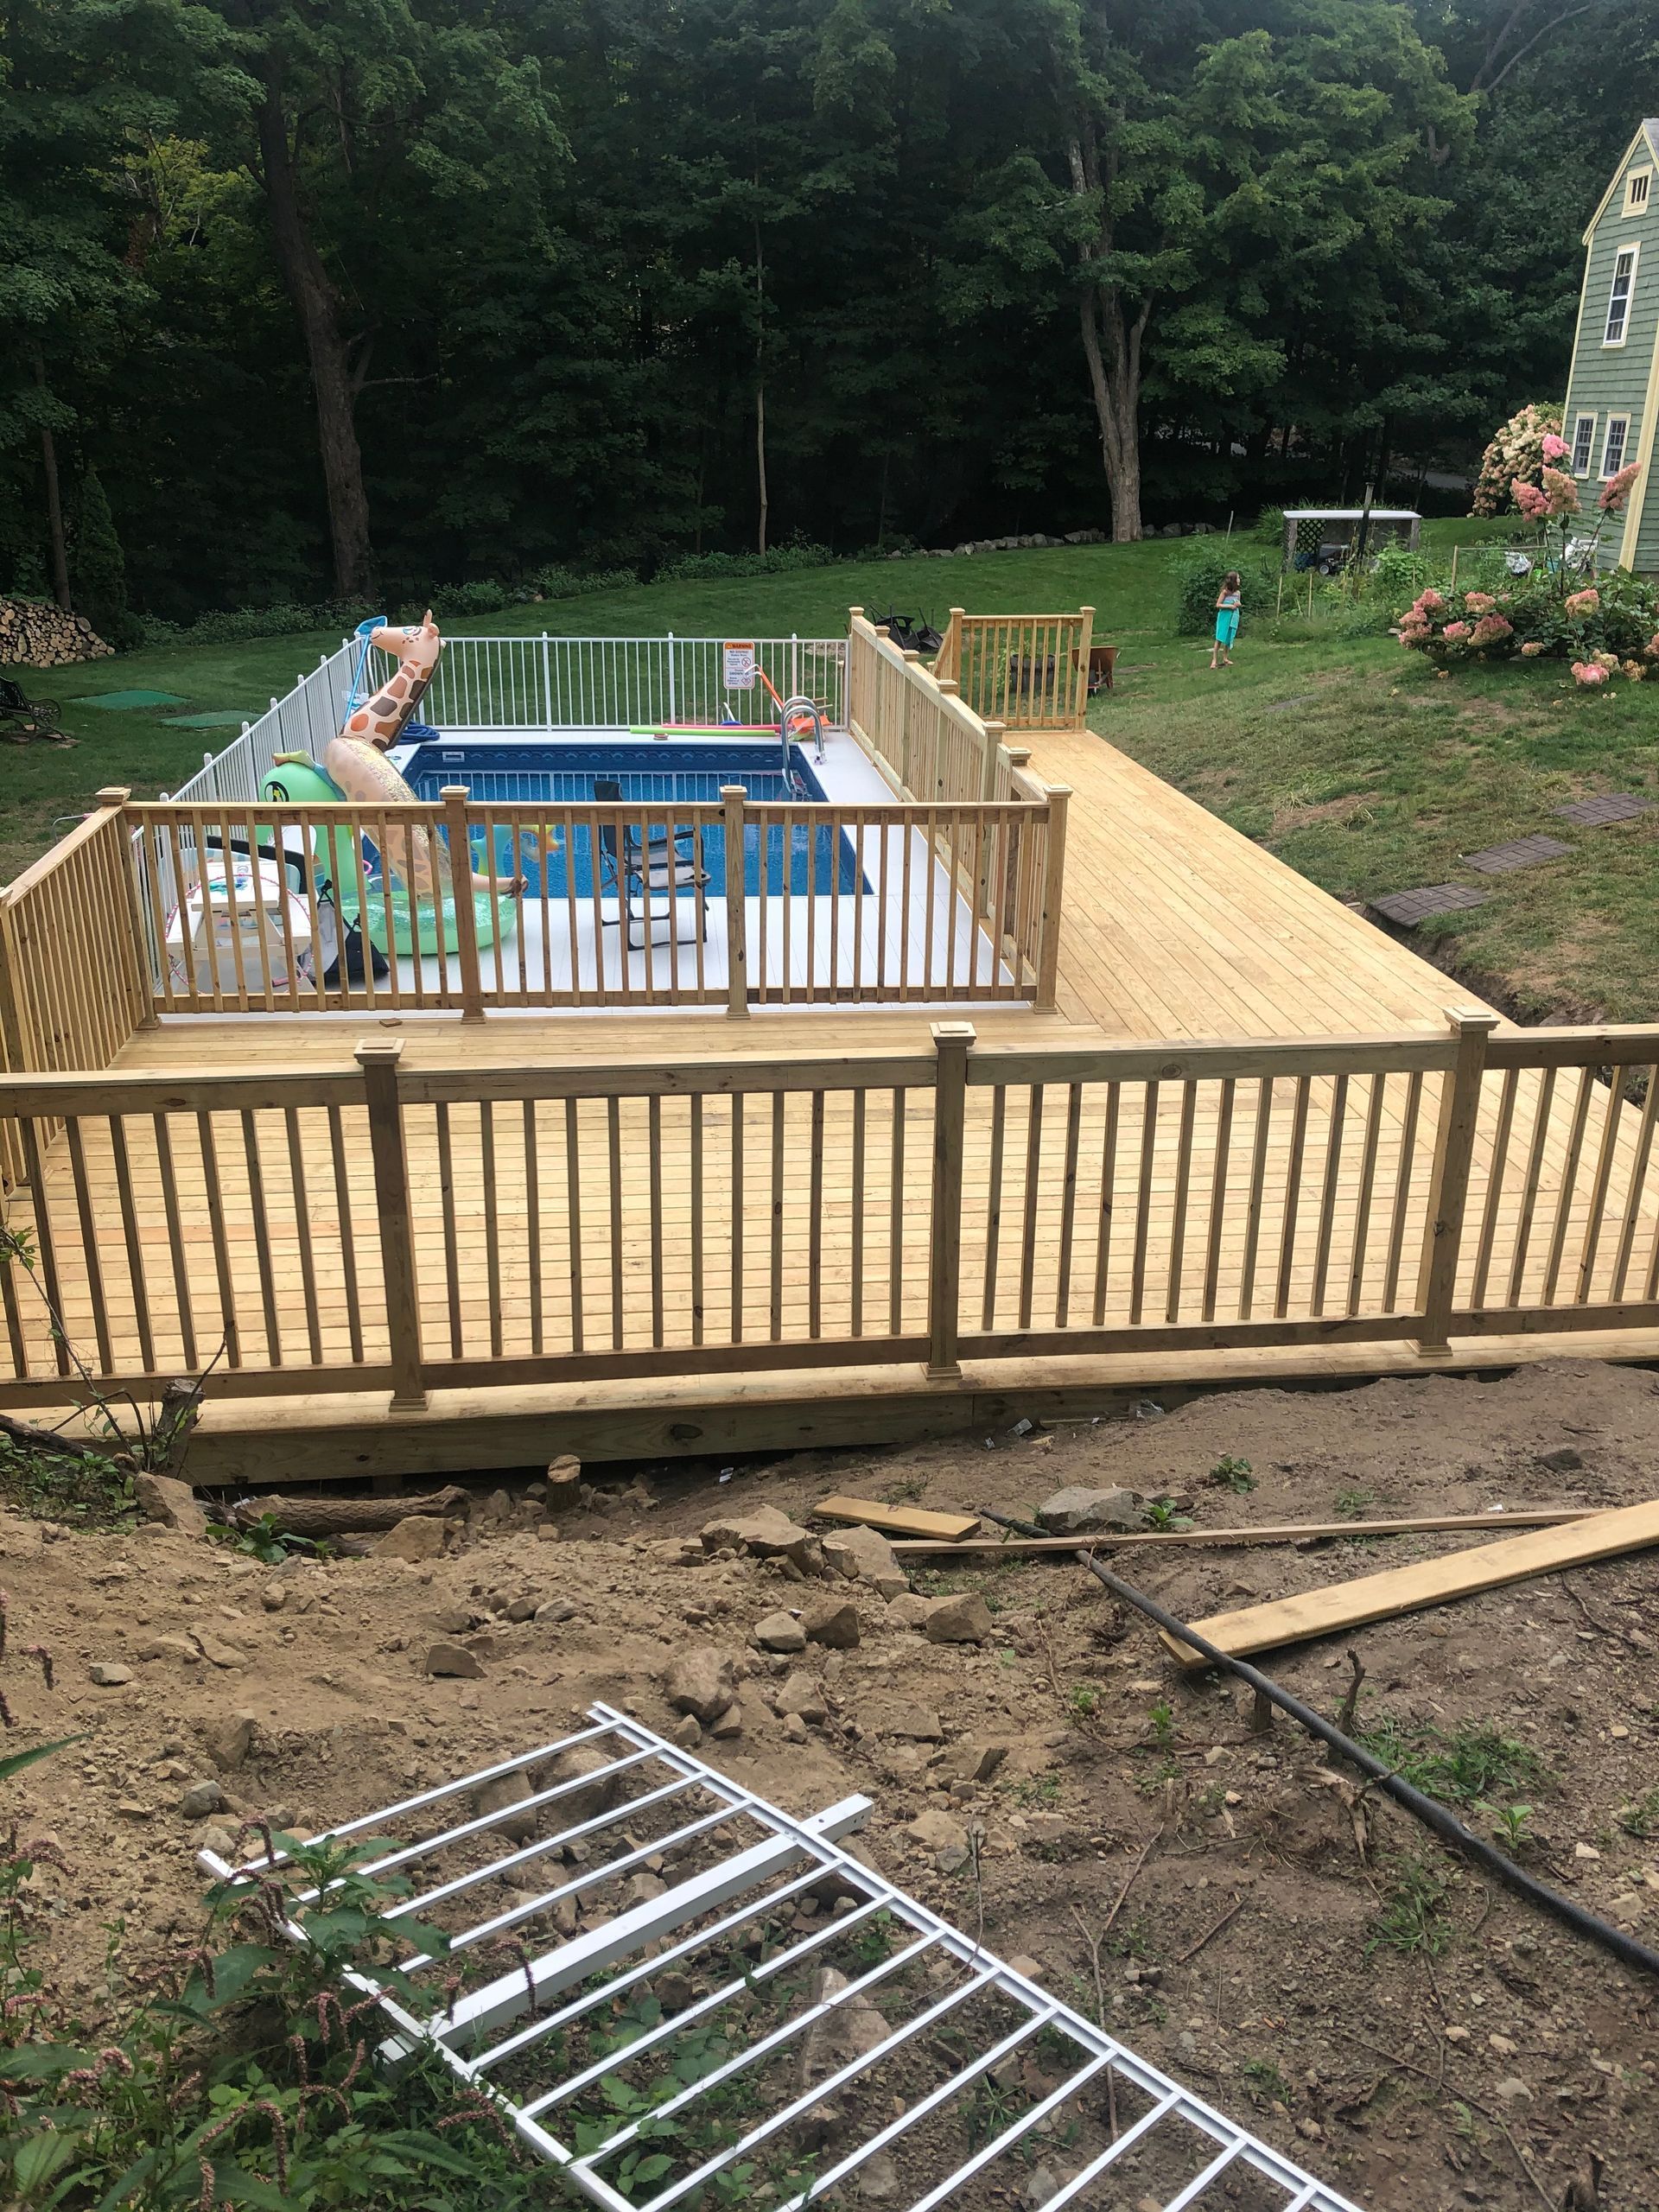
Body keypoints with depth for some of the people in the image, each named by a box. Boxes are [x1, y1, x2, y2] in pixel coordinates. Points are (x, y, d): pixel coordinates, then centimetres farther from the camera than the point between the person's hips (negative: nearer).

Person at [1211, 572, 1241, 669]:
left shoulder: (1238, 592, 5)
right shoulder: (1225, 591, -9)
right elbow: (1218, 605, -8)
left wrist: (1239, 604, -5)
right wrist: (1229, 606, -18)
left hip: (1233, 617, 5)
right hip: (1224, 617, -5)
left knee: (1229, 639, 8)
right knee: (1219, 638, -7)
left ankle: (1225, 658, 17)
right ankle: (1214, 660, -6)